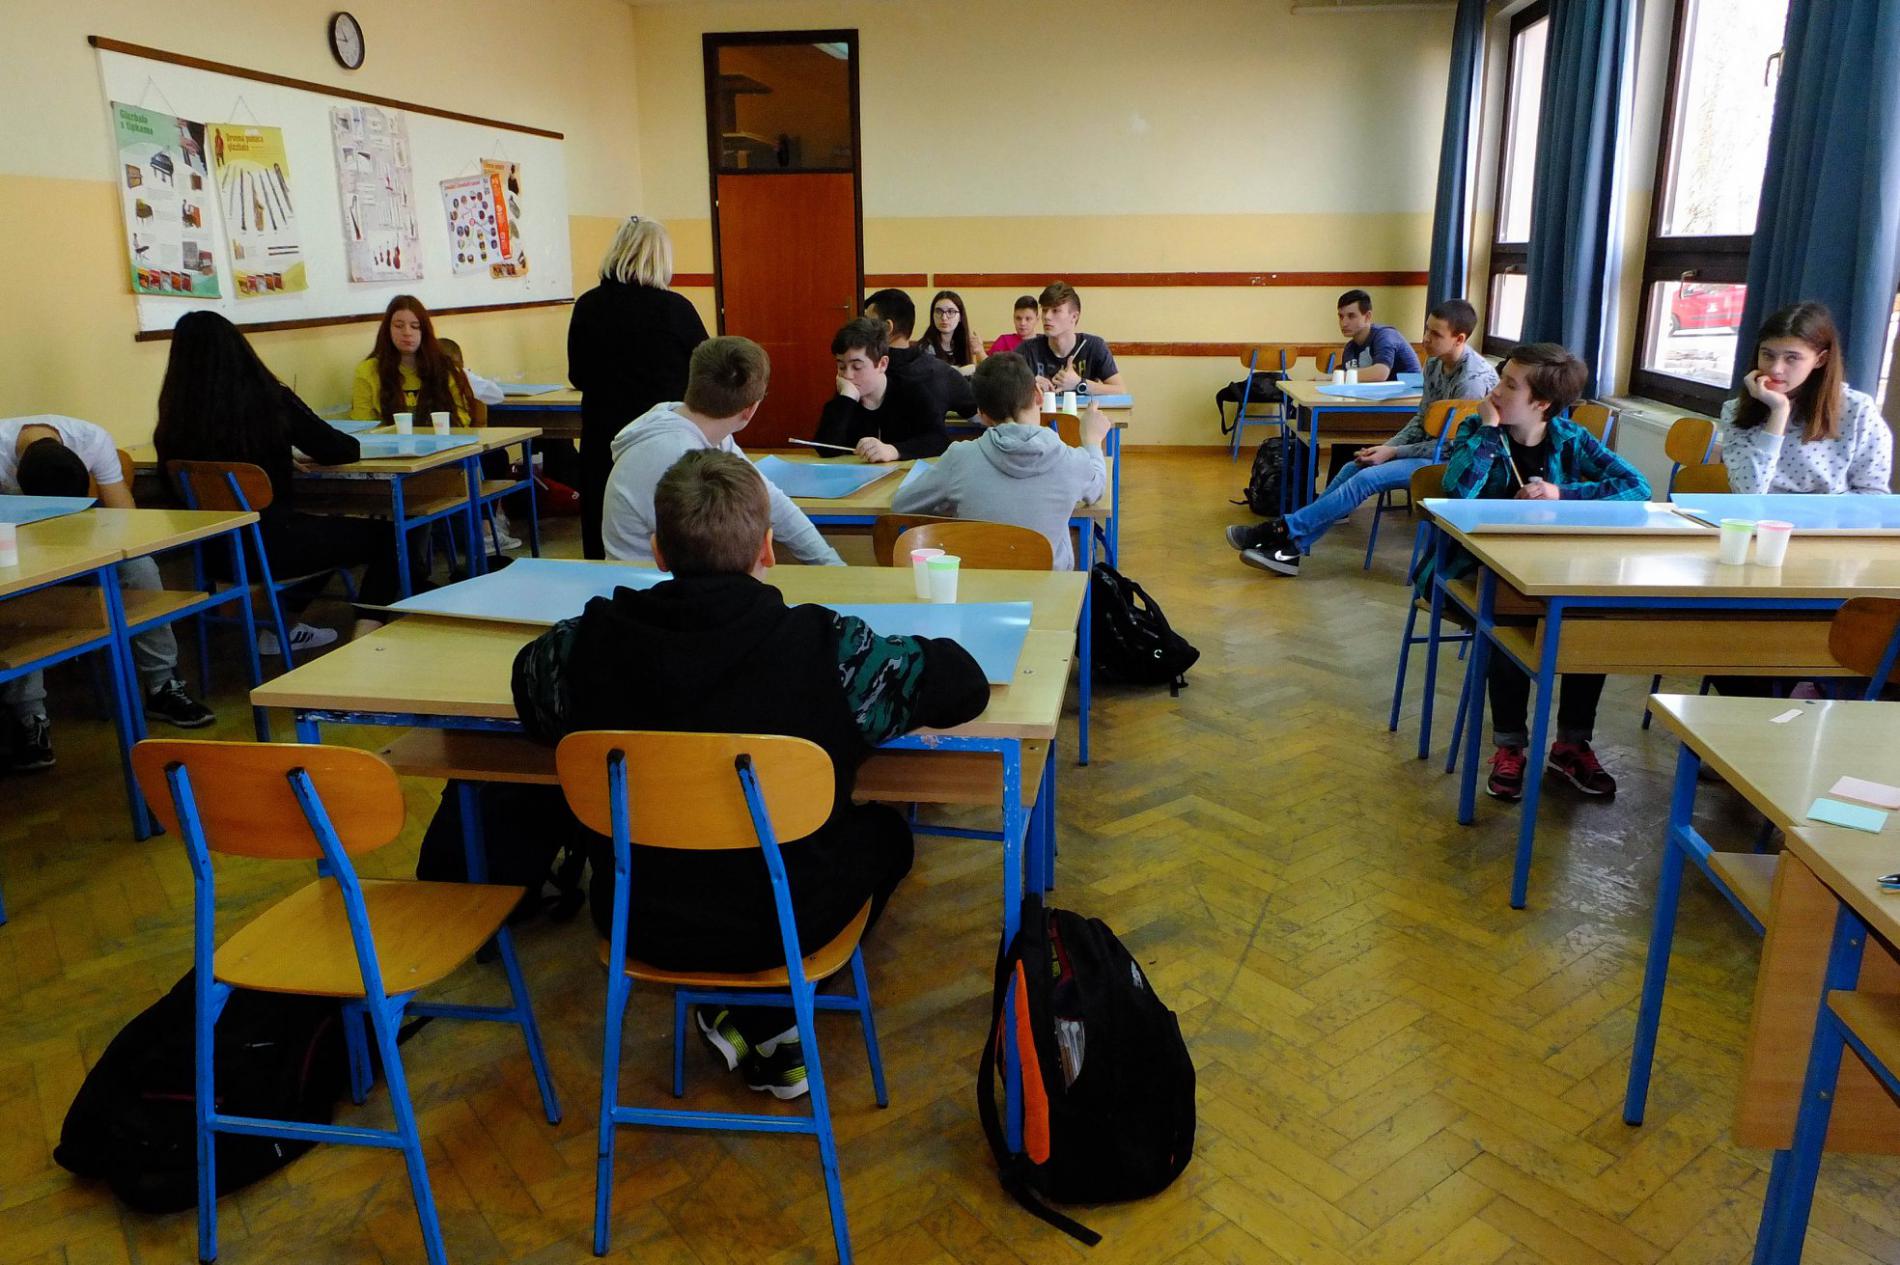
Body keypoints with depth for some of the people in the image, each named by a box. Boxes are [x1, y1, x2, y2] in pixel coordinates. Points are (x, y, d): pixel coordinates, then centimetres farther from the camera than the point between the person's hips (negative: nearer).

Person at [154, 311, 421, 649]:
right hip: (269, 547, -6)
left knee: (322, 527, 32)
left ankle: (275, 630, 35)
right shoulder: (269, 399, -13)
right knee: (387, 536, 11)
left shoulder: (175, 418, -3)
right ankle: (364, 641, 2)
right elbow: (339, 450, -5)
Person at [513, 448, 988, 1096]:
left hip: (635, 922, 3)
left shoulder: (585, 645, -15)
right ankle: (769, 1021, 24)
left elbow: (530, 682, 8)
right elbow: (965, 683, -12)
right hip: (784, 924, -2)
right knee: (884, 829, 27)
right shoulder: (828, 649, -24)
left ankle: (748, 1020, 29)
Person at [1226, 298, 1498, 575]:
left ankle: (1286, 530, -16)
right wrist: (1387, 447, -5)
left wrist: (1393, 452, -18)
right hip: (1430, 448, 9)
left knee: (1367, 478, -23)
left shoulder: (1474, 379, -22)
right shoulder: (1435, 364, 5)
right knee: (1353, 468, -5)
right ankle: (1293, 546, -10)